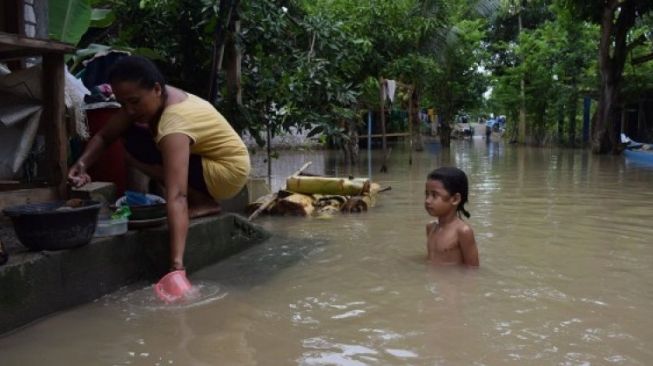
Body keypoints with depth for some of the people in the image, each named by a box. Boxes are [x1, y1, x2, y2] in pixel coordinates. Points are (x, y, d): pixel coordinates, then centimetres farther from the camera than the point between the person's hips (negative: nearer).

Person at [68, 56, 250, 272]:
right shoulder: (150, 99, -7)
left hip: (229, 170, -9)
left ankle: (204, 202, -9)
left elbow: (176, 197, -42)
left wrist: (177, 263, -47)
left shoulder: (174, 121, -32)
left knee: (137, 149, -21)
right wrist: (83, 163, -20)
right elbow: (104, 136, 1)